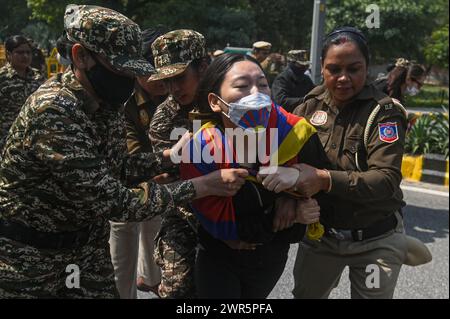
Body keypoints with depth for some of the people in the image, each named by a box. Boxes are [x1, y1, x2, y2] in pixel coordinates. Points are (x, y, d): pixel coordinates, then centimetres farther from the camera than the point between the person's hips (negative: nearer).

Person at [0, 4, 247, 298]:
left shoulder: (107, 101, -4)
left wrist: (170, 156, -6)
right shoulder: (53, 112, -29)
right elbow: (116, 202, -30)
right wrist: (204, 186, -27)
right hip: (28, 259, -6)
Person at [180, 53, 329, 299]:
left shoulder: (297, 132, -23)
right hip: (219, 259, -4)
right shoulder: (199, 150, -28)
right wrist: (291, 216, -26)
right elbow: (221, 224, -22)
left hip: (273, 254, 4)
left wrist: (291, 200, -29)